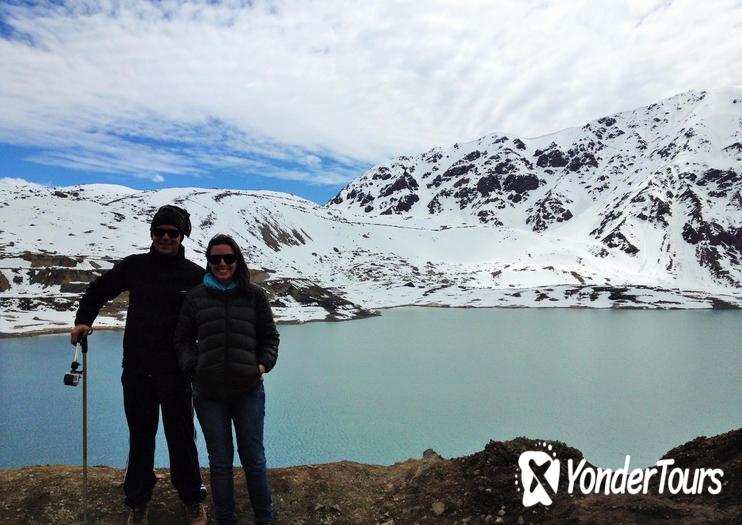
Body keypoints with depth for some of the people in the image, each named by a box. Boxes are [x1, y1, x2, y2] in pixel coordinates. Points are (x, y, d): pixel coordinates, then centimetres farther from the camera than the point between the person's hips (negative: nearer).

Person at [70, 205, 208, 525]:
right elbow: (98, 291, 18)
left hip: (176, 372, -2)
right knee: (140, 437, 15)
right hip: (137, 370, 2)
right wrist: (83, 320, 4)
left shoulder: (195, 276, -4)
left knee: (181, 437, 7)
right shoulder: (134, 266, 3)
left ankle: (192, 499, 26)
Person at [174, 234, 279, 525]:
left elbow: (270, 337, 9)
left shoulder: (254, 295, 3)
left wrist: (264, 364, -6)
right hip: (208, 392, 1)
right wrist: (192, 366, -5)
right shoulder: (196, 297, 4)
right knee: (220, 462, 13)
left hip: (248, 390, 0)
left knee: (254, 459, 10)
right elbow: (183, 339, 10)